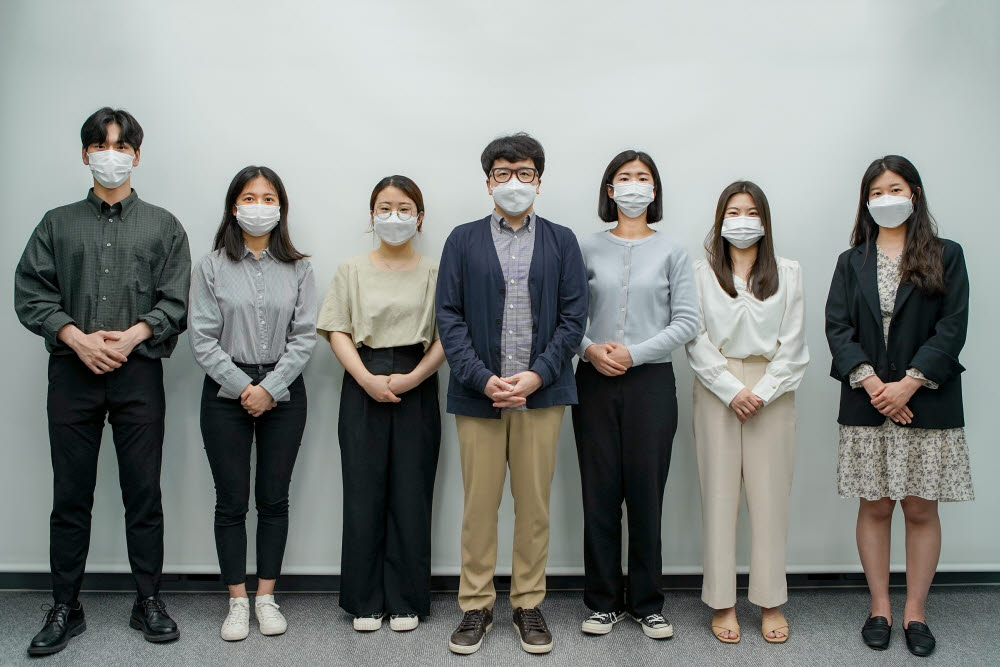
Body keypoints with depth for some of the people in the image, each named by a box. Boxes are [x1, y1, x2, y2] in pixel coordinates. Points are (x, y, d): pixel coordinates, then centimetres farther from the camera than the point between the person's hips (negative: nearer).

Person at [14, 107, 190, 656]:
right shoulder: (57, 224, 12)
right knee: (70, 496, 6)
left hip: (139, 373, -1)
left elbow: (175, 302, 1)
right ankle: (65, 607, 17)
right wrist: (78, 338, -11)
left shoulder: (163, 227, 10)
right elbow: (30, 293, 3)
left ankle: (148, 601, 16)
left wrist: (131, 336, -14)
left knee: (144, 493, 4)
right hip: (72, 372, 1)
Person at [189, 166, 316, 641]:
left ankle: (266, 596, 18)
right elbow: (203, 339, -4)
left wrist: (270, 387, -11)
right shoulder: (211, 267, 1)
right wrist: (243, 386, -11)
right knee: (231, 500, 4)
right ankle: (237, 601, 15)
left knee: (274, 498, 7)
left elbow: (304, 336, -2)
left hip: (284, 393, 1)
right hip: (226, 393, -1)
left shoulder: (297, 269, 3)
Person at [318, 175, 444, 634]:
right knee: (364, 490, 3)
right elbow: (338, 331, 2)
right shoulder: (352, 271, 9)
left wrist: (412, 378, -14)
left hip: (416, 388, -1)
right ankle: (365, 601, 15)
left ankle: (405, 601, 15)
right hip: (364, 386, 1)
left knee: (411, 492, 2)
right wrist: (367, 379, -12)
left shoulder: (434, 272, 6)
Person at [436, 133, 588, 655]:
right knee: (479, 505, 5)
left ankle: (529, 604, 21)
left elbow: (574, 316, 3)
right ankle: (476, 605, 19)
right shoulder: (463, 240, 8)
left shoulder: (561, 241, 9)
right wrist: (481, 378, -10)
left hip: (541, 392, 1)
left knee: (534, 504, 7)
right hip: (478, 394, 0)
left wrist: (537, 374, -10)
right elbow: (449, 316, 2)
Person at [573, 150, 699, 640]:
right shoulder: (589, 249, 6)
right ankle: (603, 601, 18)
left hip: (651, 381, -1)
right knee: (600, 490, 5)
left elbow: (687, 321, -2)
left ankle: (647, 602, 18)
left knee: (646, 490, 3)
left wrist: (634, 353, -11)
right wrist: (590, 349, -13)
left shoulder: (671, 252, 4)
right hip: (595, 382, 1)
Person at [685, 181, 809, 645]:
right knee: (719, 493, 1)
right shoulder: (702, 274, 5)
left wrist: (762, 391, -8)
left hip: (772, 391, 1)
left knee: (770, 494, 2)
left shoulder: (788, 273, 8)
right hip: (717, 391, -1)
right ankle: (722, 603, 9)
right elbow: (696, 341, -1)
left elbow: (793, 343, 3)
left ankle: (771, 602, 13)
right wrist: (732, 391, -10)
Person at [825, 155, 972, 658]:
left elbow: (952, 327, -4)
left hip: (926, 402, -1)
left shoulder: (945, 257, 5)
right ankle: (879, 608, 18)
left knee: (921, 508, 4)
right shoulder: (851, 262, 10)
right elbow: (837, 327, 0)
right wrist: (870, 382, -14)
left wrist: (908, 384, -15)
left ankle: (915, 612, 16)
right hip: (866, 404, 2)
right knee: (874, 507, 6)